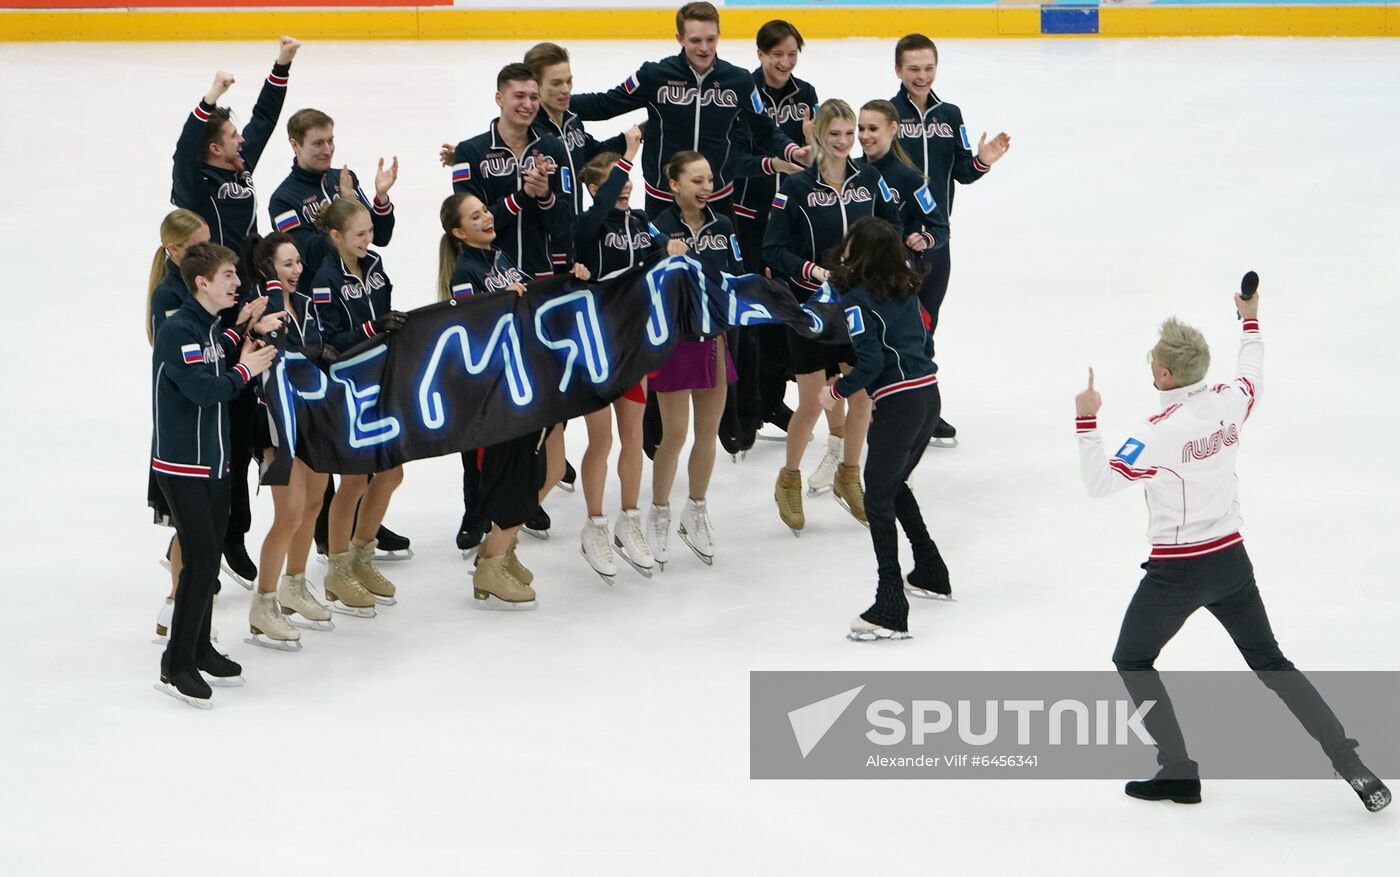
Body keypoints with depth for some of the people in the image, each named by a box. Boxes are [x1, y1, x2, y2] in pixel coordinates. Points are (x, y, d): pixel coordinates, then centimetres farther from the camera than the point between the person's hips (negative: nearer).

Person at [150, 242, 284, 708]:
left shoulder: (211, 327, 11)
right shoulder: (176, 330, -18)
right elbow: (203, 388, -25)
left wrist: (244, 329, 1)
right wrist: (245, 370, -12)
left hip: (214, 463, 9)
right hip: (181, 466, -9)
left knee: (208, 557, 13)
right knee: (199, 561, -10)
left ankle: (199, 647, 25)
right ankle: (176, 665, -4)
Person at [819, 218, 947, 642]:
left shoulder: (857, 298, -11)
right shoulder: (904, 288, 12)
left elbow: (870, 362, -17)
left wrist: (837, 391, -3)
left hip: (898, 402, -8)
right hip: (928, 392, 8)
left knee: (878, 499, -5)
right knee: (894, 485, 27)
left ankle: (890, 609, -12)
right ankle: (930, 572, 37)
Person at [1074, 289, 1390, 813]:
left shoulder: (1160, 433, -24)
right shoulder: (1230, 403, -5)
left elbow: (1099, 482, -19)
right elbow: (1252, 376, 19)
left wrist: (1087, 422, -11)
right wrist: (1250, 323, 33)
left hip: (1176, 572, -6)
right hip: (1231, 559, 6)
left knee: (1132, 660, 15)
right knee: (1269, 661, 16)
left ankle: (1178, 773, 13)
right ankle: (1348, 762, 9)